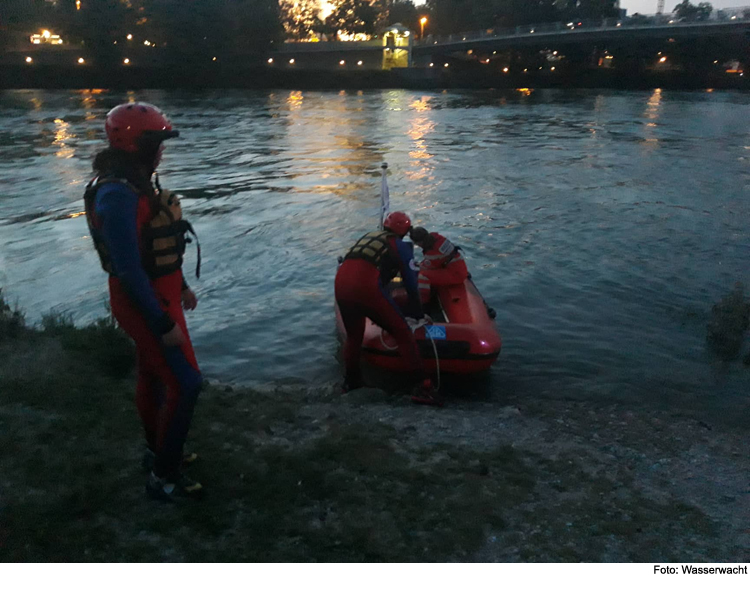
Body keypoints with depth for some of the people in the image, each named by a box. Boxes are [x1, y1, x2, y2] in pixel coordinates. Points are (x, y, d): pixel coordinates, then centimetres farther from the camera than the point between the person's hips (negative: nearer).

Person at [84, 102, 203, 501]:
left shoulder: (137, 182, 5)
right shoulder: (118, 195, -26)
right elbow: (128, 269, -28)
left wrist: (181, 286, 21)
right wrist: (163, 324, -24)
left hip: (158, 293, 10)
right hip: (145, 302, -10)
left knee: (153, 375, 21)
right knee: (185, 383, -7)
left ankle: (158, 450, 40)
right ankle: (163, 477, 7)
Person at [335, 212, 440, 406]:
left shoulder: (368, 236, 31)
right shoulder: (401, 246, 15)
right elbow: (411, 283, 15)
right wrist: (415, 314, 26)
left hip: (340, 282, 6)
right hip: (366, 287, -6)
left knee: (353, 335, 26)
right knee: (402, 332, 3)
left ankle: (351, 380, 38)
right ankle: (423, 386, -2)